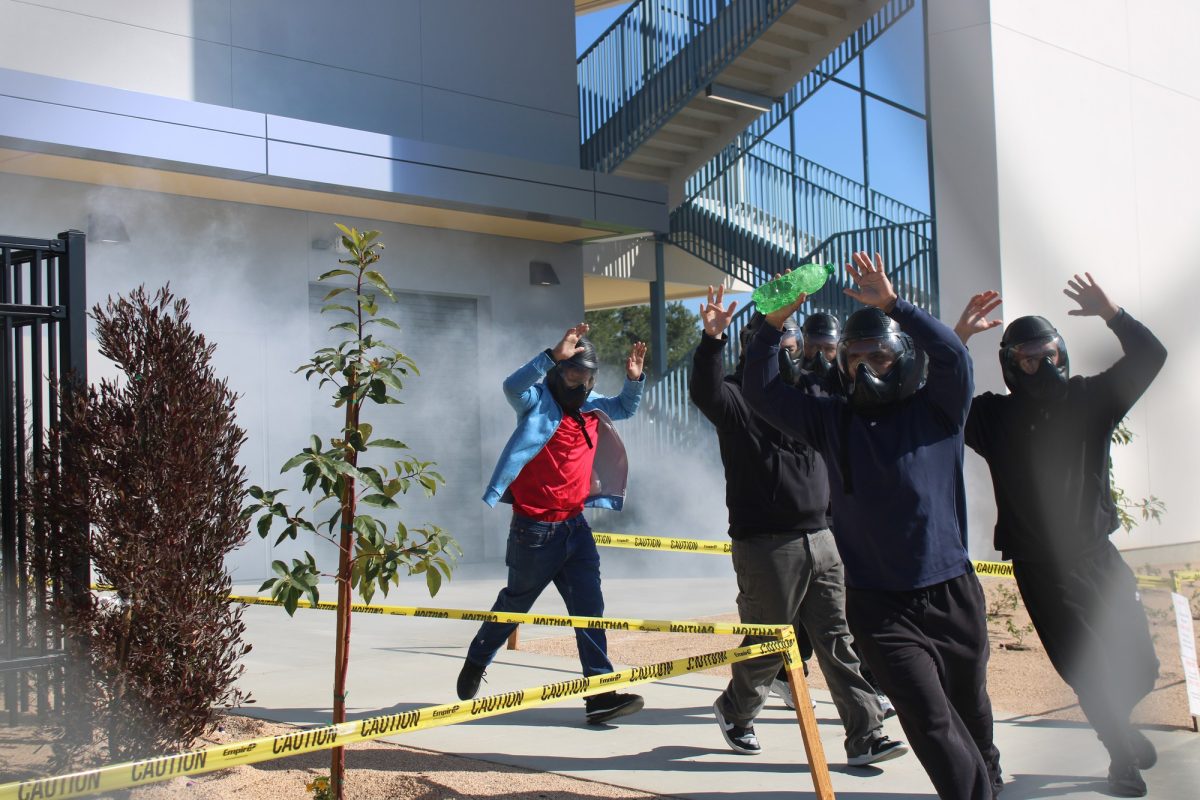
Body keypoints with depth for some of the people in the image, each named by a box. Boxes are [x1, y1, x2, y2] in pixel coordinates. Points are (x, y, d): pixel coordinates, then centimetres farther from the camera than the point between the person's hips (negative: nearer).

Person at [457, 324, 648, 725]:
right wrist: (554, 356, -41)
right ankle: (475, 663, 37)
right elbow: (513, 386, -31)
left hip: (575, 526, 6)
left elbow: (626, 408, 27)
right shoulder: (538, 400, -10)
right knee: (515, 603, 13)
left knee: (589, 608, -1)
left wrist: (634, 378, 6)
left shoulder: (592, 408, 10)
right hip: (535, 529, -6)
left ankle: (601, 692, -1)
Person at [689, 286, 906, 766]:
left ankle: (866, 736, 7)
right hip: (764, 543, -6)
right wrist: (712, 339, -44)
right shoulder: (737, 398, -6)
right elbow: (704, 390, -27)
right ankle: (735, 711, 32)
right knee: (766, 645, 6)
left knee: (839, 641, 4)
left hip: (818, 539, 6)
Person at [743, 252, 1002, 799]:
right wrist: (773, 322, -14)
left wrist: (893, 304, -27)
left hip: (952, 594, 1)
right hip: (880, 605, 0)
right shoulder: (833, 421, 4)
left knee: (971, 717, 19)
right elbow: (761, 391, -1)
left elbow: (953, 356, -19)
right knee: (930, 721, -14)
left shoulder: (937, 408, 0)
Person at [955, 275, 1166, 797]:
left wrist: (1111, 314, -21)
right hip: (1039, 570, -2)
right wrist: (957, 339, -23)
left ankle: (1114, 722, 41)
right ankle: (1124, 757, 24)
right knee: (1090, 675, -2)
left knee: (1140, 668, 8)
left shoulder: (1087, 400, 2)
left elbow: (1150, 357, -5)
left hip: (1097, 557, 3)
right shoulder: (994, 416, -2)